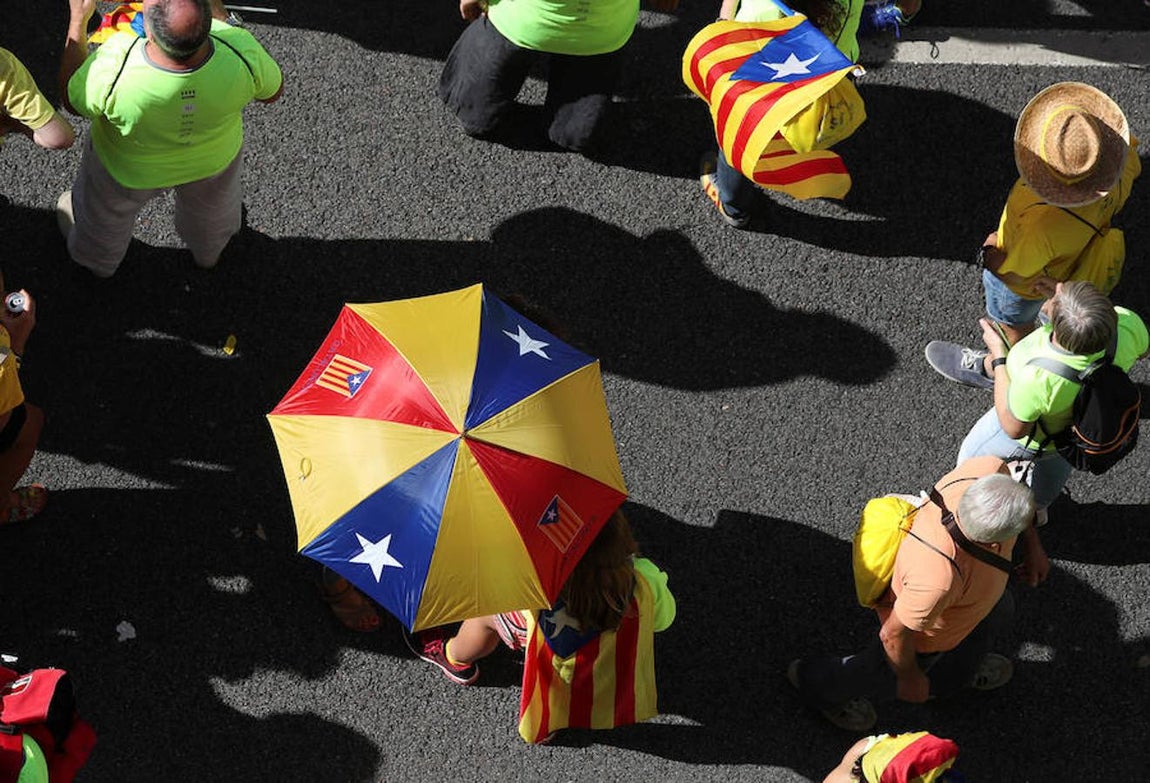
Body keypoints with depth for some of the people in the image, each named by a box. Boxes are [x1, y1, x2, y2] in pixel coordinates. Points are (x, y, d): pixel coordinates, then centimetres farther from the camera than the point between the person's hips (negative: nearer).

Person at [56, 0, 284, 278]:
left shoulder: (114, 70, -43)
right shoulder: (241, 53, -40)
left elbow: (73, 99, -19)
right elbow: (273, 91, -14)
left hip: (129, 168, -1)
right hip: (216, 157, 2)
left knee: (106, 211, 34)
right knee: (212, 198, 38)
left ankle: (97, 260, 65)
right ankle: (208, 253, 68)